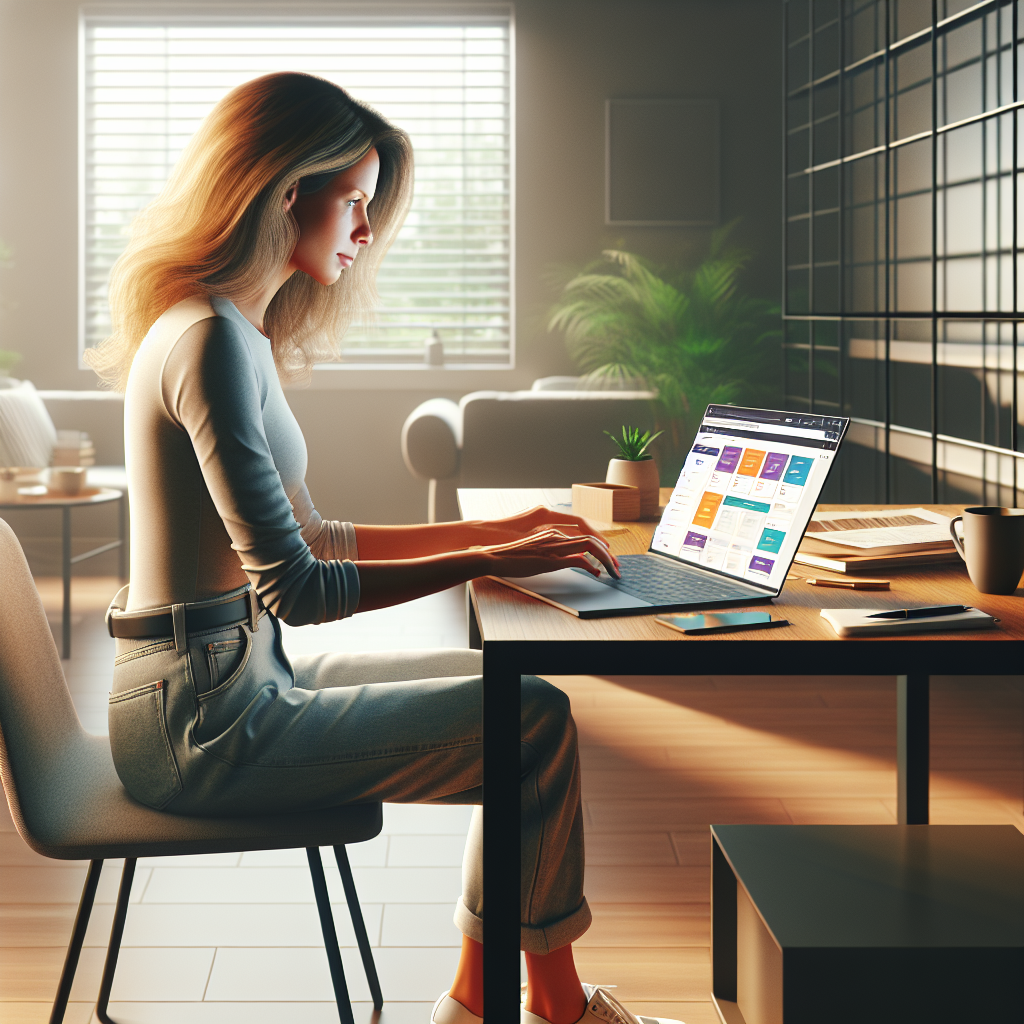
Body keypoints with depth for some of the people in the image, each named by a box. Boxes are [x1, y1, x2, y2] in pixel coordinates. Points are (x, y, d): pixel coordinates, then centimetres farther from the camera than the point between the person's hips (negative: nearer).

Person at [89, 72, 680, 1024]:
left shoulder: (237, 330, 13)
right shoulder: (210, 340, -20)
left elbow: (307, 538, 17)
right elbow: (294, 588, -23)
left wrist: (493, 529, 12)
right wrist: (490, 561, -18)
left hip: (233, 682, 10)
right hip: (204, 722, -10)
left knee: (522, 700, 12)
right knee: (538, 728, -9)